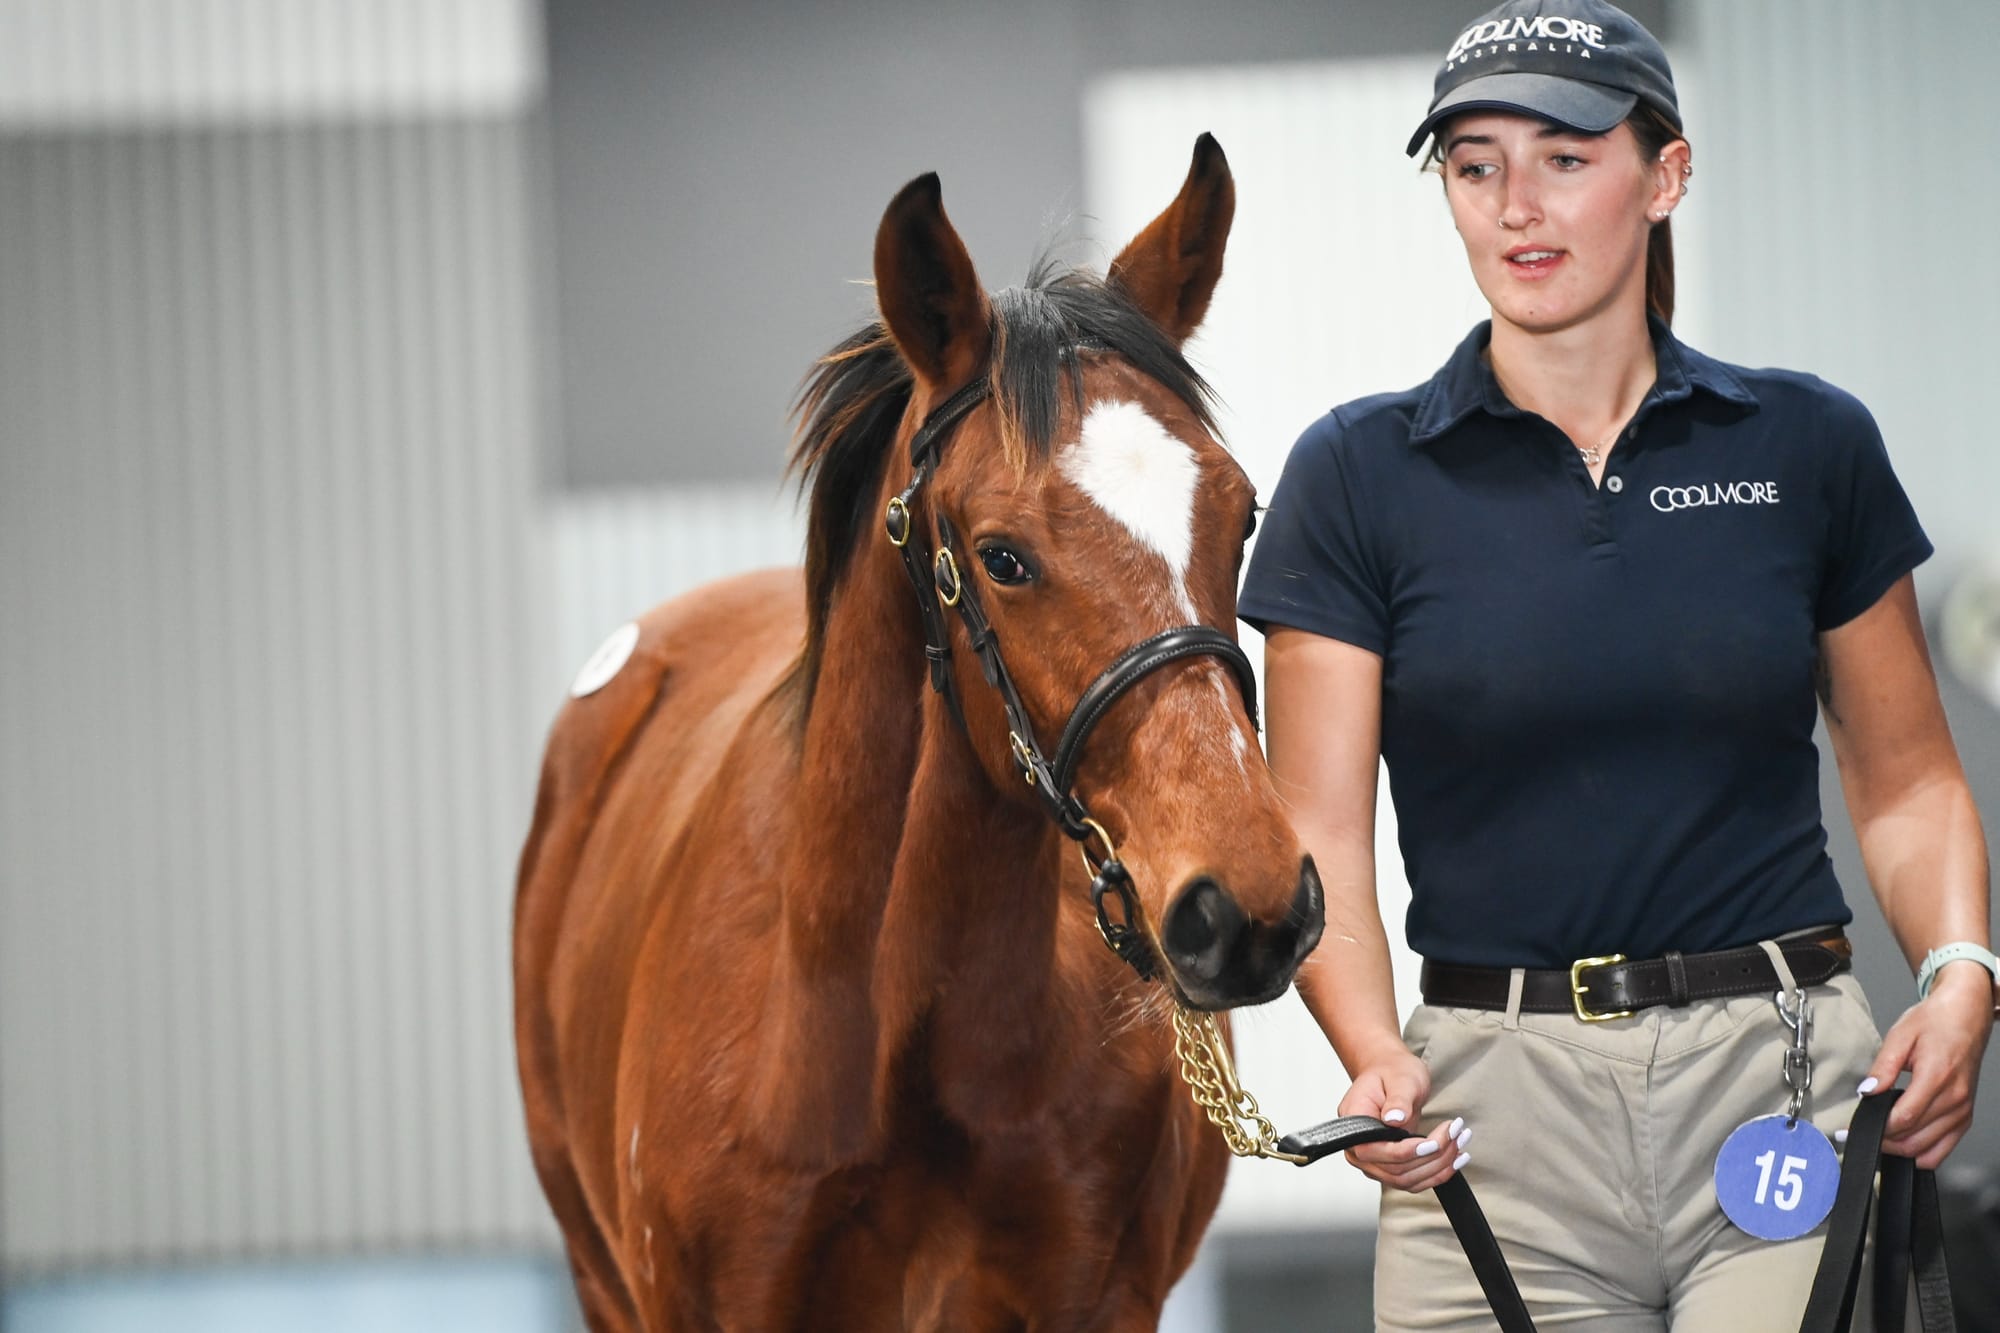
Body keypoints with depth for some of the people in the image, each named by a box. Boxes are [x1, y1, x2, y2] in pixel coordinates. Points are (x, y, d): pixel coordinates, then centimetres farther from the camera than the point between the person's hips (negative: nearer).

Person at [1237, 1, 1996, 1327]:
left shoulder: (1808, 447, 6)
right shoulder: (1360, 475, 3)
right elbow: (1321, 834, -1)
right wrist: (1375, 1055, -20)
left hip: (1784, 1081, 0)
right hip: (1499, 1118, 0)